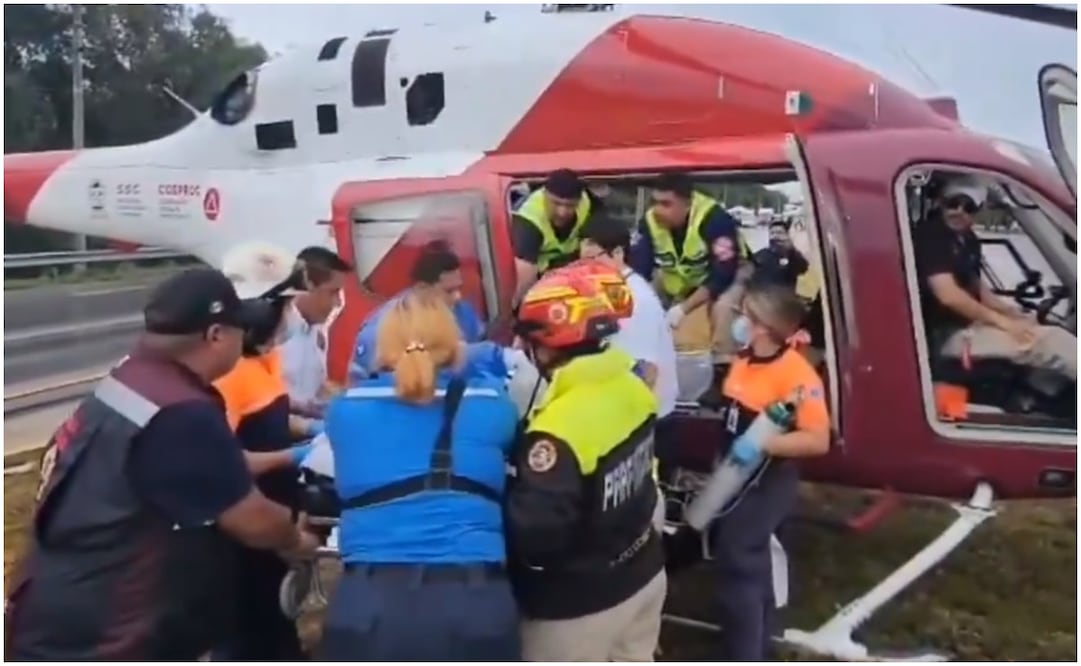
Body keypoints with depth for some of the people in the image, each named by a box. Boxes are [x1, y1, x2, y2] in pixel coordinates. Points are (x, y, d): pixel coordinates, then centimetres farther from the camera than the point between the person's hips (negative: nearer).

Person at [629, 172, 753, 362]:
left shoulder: (714, 219, -35)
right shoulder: (650, 221, -21)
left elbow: (721, 277, -33)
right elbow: (639, 269, -16)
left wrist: (683, 308, -36)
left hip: (730, 271, -5)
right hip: (684, 276, 6)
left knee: (723, 306, -33)